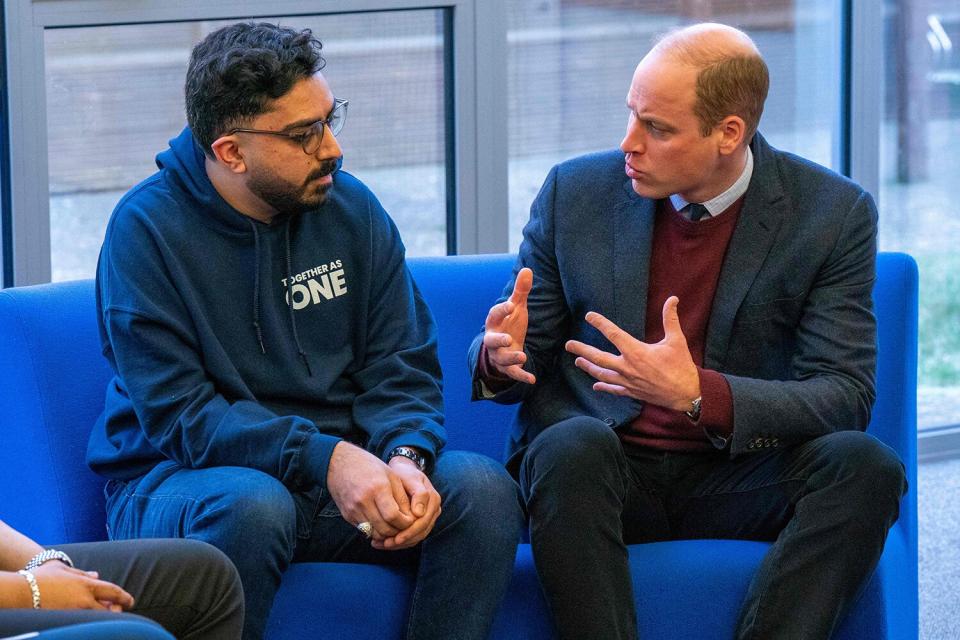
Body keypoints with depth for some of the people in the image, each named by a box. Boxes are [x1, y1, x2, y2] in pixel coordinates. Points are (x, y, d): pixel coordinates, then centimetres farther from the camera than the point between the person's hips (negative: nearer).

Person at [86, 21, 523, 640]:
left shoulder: (352, 207, 4)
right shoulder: (147, 228, -10)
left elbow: (401, 369, 4)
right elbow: (177, 414, -17)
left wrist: (406, 458, -19)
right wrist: (325, 458, -28)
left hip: (341, 471, 4)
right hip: (180, 483, -4)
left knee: (483, 488, -21)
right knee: (253, 504, -38)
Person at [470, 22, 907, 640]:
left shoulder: (834, 213, -4)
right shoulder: (576, 191, 2)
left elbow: (845, 397, -10)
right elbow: (527, 362, 10)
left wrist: (698, 394, -26)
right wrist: (503, 357, -17)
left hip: (738, 478, 0)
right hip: (601, 472, 0)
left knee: (865, 464, -29)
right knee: (571, 445, -35)